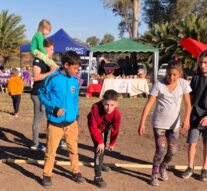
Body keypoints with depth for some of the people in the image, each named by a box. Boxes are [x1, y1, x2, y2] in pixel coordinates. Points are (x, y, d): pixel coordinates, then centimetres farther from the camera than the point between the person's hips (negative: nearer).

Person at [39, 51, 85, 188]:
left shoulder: (75, 80, 3)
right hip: (55, 123, -4)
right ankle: (47, 175, 21)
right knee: (51, 151, 5)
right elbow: (42, 95, -7)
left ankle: (76, 172, 31)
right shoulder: (53, 79, -14)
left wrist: (76, 114, 11)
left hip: (72, 122, 5)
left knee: (73, 149, 15)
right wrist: (54, 108, -18)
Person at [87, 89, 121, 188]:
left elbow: (115, 130, -17)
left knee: (103, 146, 25)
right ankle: (97, 177, -15)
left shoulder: (117, 113, -34)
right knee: (99, 148, -18)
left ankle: (100, 164, 54)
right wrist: (99, 141, -29)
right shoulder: (96, 108, -43)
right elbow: (93, 127, -33)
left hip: (105, 128, 4)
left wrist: (112, 143, -5)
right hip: (96, 128, -4)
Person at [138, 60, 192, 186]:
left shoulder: (183, 84, -8)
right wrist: (142, 123, -17)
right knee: (160, 150, -7)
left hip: (174, 124, 3)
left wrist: (187, 119, -22)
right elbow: (149, 104, -14)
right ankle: (154, 175, 17)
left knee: (173, 151, 6)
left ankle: (163, 167, 38)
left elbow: (188, 104, -6)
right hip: (159, 123, -3)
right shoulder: (159, 84, -14)